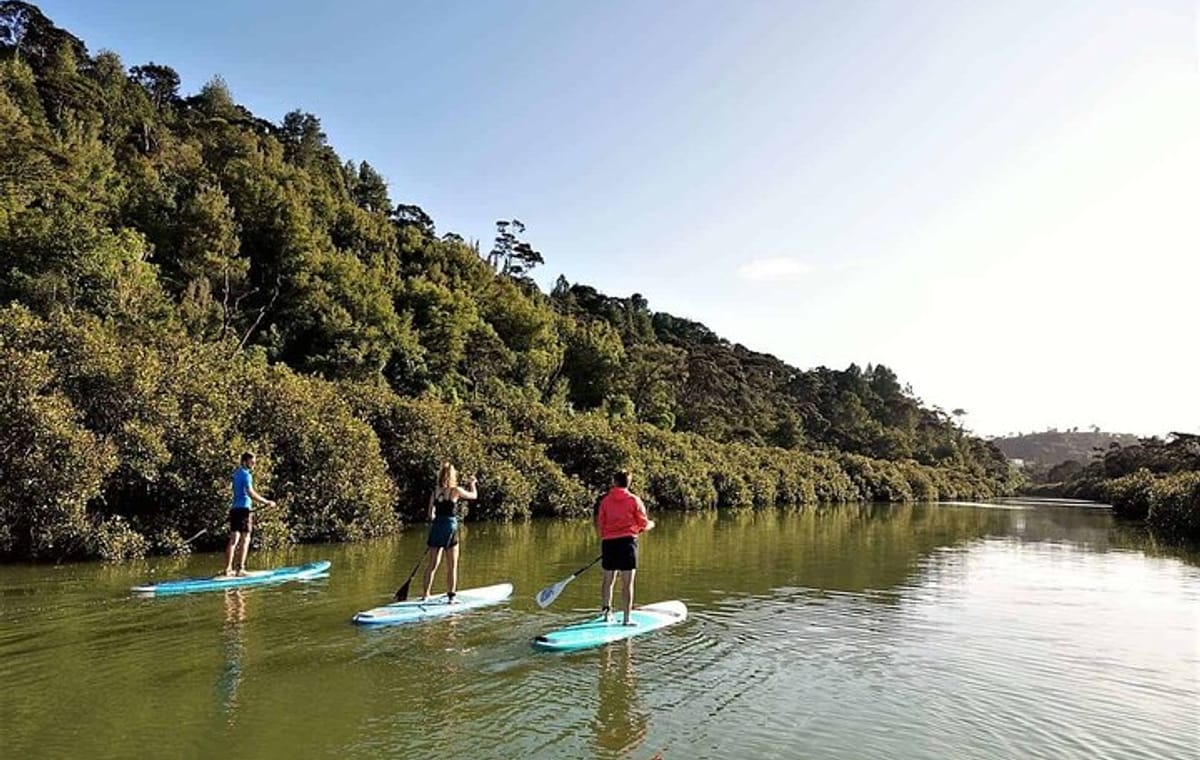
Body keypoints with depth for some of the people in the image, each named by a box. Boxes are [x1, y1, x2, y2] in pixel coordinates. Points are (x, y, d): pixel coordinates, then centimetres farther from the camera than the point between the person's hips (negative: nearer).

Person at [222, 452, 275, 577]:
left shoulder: (236, 473, 16)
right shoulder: (245, 475, -12)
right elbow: (250, 493, -23)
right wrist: (267, 502, -22)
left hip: (234, 508, 8)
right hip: (244, 509, -8)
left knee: (233, 540, 9)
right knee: (245, 540, -3)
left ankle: (228, 569, 10)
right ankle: (240, 569, -3)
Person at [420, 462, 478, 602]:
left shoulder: (434, 492, 4)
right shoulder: (455, 490, -8)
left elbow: (431, 514, 6)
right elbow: (474, 495, 8)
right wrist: (472, 483, 25)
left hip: (436, 528, 4)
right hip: (450, 528, -4)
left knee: (432, 564, 11)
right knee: (452, 566, 5)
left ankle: (425, 594, 14)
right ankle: (451, 596, 7)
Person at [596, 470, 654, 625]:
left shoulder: (605, 500, 4)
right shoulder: (634, 500, -2)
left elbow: (599, 524, 5)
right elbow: (644, 524, 0)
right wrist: (651, 524, 22)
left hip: (608, 542, 3)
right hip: (627, 542, -3)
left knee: (608, 579, 15)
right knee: (627, 582, 0)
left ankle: (606, 611, 22)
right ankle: (626, 618, 0)